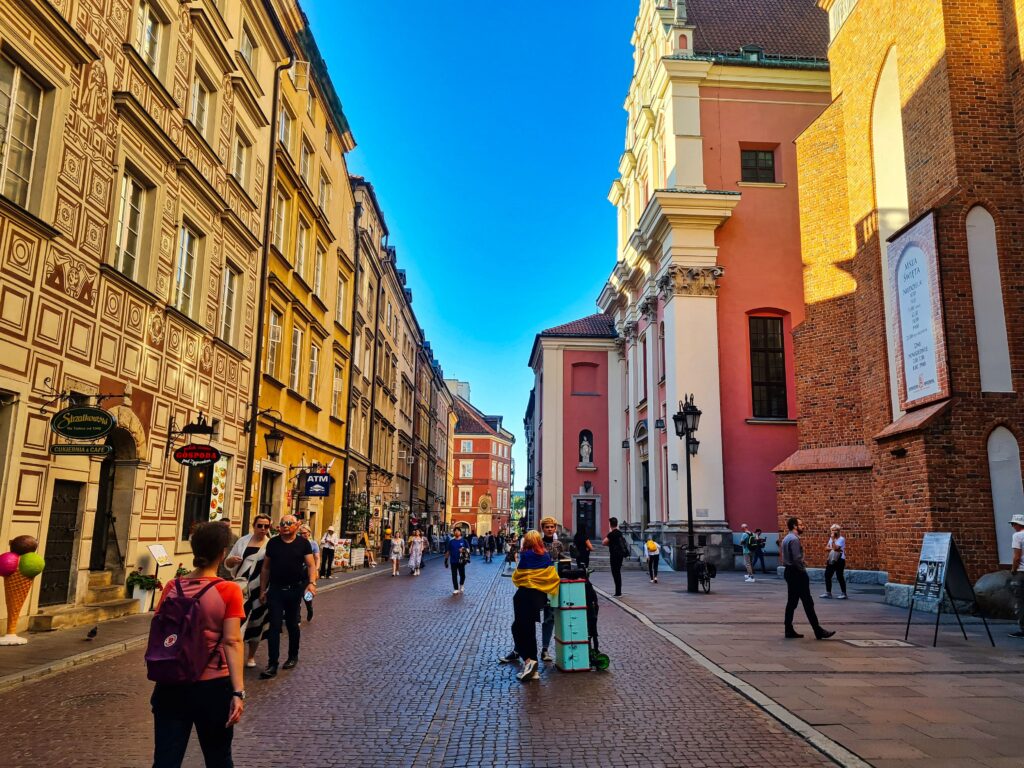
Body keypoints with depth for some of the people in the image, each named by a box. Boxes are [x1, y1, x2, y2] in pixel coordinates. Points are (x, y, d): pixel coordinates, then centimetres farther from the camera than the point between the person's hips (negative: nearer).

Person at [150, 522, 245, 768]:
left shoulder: (172, 588, -1)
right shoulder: (229, 591, -13)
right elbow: (232, 642, -17)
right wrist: (238, 691, -16)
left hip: (172, 685, 3)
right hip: (213, 686, -3)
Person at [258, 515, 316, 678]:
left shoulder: (303, 543, -3)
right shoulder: (273, 543, 2)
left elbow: (311, 565, -8)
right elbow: (266, 568, 8)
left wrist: (312, 582, -24)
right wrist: (262, 590, 5)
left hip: (295, 590, -1)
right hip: (275, 589, 1)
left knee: (292, 624, 13)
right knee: (274, 626, -4)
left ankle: (293, 657, 31)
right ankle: (272, 665, -1)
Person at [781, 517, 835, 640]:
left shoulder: (786, 538, 15)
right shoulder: (794, 539, -16)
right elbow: (797, 558, -23)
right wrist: (803, 570, -11)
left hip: (789, 571, 10)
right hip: (797, 574, -10)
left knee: (792, 602, 10)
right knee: (808, 603, -5)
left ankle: (789, 630, 11)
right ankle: (818, 631, -1)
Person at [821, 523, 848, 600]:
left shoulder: (841, 539, -10)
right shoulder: (831, 538, 15)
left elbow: (836, 548, -22)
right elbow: (826, 548, 9)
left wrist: (833, 539, -19)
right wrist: (831, 548, -10)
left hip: (839, 560, -8)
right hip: (831, 560, 8)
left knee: (839, 577, -6)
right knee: (827, 575, 5)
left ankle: (844, 594, 4)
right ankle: (828, 593, 11)